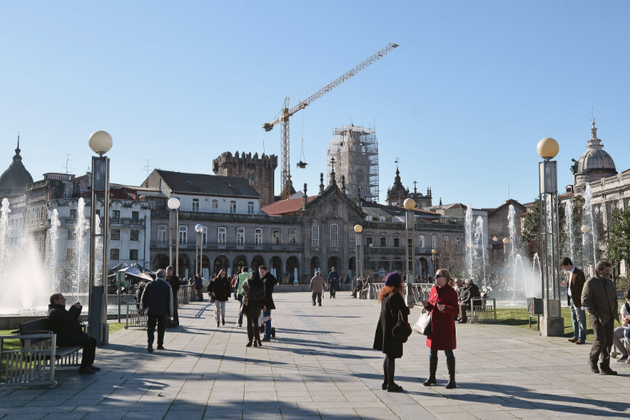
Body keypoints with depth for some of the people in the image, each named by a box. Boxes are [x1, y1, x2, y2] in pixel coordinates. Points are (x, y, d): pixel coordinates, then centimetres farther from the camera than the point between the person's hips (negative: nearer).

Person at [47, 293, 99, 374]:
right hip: (65, 339, -12)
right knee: (88, 343, -24)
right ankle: (83, 368, -21)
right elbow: (67, 320, -27)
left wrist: (78, 308, 14)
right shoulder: (54, 312, -12)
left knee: (93, 340, 5)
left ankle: (89, 364, 8)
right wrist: (73, 308, -13)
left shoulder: (60, 310, 25)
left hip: (73, 335, 12)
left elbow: (74, 318, 32)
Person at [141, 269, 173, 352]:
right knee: (161, 328, 13)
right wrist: (169, 313, 5)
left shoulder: (150, 284, 2)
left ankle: (150, 342, -22)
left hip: (151, 310, 1)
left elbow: (143, 297, 5)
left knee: (150, 327, 0)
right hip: (162, 311, -1)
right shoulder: (167, 286, -2)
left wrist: (144, 307, 20)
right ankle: (160, 345, 18)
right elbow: (170, 301, -3)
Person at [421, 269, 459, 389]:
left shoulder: (450, 291, -11)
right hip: (434, 326, 7)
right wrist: (427, 304, -4)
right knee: (432, 352, 14)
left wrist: (444, 308, -31)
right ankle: (431, 377, 27)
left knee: (448, 352, 0)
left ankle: (452, 380, 8)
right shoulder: (434, 290, 10)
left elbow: (456, 310, -15)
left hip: (446, 327, -7)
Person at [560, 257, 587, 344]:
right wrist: (566, 284, 0)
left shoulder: (579, 273, -15)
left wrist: (583, 301, -17)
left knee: (580, 320, 0)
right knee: (574, 320, 15)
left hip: (578, 300, -9)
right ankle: (576, 336, 24)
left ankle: (582, 338, 5)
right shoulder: (568, 273, 12)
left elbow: (583, 287, -15)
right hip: (571, 299, 9)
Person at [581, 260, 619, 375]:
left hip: (609, 318, 7)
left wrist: (614, 313, 12)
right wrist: (595, 313, -13)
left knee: (609, 342, 5)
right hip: (597, 317, -6)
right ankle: (592, 359, 8)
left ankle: (605, 366, 12)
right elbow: (585, 301, -10)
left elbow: (615, 299, 26)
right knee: (600, 340, -15)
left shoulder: (610, 283, 16)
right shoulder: (590, 283, -6)